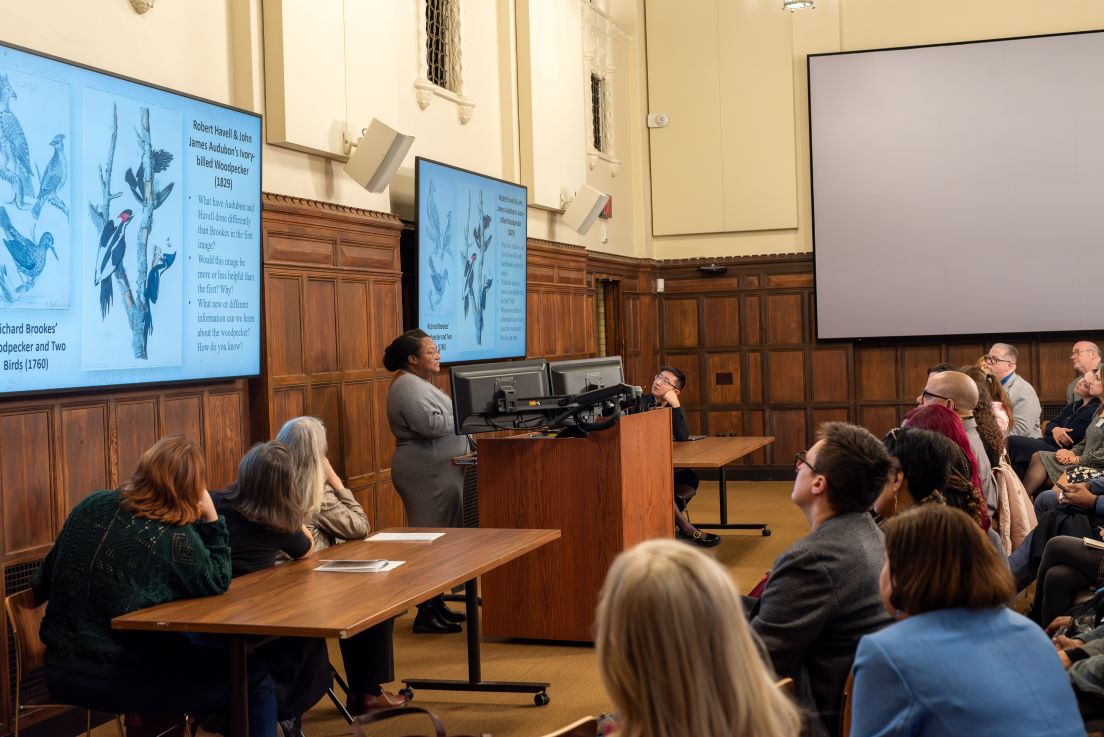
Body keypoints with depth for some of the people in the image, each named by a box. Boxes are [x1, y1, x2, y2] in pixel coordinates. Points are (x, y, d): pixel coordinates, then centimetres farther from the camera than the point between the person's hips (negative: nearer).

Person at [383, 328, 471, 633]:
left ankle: (436, 605, 20)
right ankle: (426, 615, -5)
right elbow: (432, 424, -25)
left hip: (436, 471, 11)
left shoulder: (417, 384, 19)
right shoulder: (408, 388, -14)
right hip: (428, 473, -11)